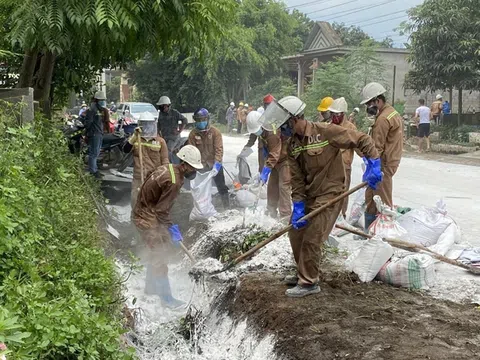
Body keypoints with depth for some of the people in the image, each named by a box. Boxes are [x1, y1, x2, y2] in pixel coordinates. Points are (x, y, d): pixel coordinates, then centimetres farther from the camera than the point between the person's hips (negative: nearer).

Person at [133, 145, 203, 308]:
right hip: (148, 219, -10)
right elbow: (162, 210, -23)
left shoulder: (168, 168, 2)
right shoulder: (174, 181, -27)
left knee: (157, 252, 23)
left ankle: (151, 287, 40)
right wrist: (172, 229, -11)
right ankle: (166, 298, 8)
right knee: (160, 257, -2)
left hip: (145, 212, 10)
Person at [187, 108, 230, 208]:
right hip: (201, 166, 2)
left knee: (222, 188, 8)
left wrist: (217, 164, -26)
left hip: (215, 165, -2)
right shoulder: (193, 134, -6)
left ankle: (227, 208, 21)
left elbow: (219, 149, -16)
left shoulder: (215, 132, -11)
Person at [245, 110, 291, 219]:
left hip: (285, 159, -9)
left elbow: (274, 155, -30)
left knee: (284, 186, -13)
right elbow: (262, 151, 8)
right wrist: (261, 169, 6)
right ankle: (271, 211, 24)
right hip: (276, 161, 9)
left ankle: (285, 215, -12)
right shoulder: (261, 133, 2)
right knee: (272, 186, 12)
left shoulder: (273, 132, -29)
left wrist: (266, 171, -31)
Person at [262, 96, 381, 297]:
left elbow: (362, 140, -15)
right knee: (296, 234, 13)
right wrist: (298, 207, -6)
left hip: (329, 193, -8)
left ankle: (309, 283, 7)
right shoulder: (292, 144, 1)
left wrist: (373, 165, -24)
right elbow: (297, 179, 1)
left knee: (311, 239, -8)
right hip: (308, 195, 8)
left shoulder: (325, 131, -20)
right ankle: (303, 273, 32)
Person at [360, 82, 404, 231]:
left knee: (383, 203, -2)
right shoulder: (393, 113, 15)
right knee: (370, 198, 15)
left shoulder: (383, 119, -18)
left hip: (383, 164, -10)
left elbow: (377, 147, -19)